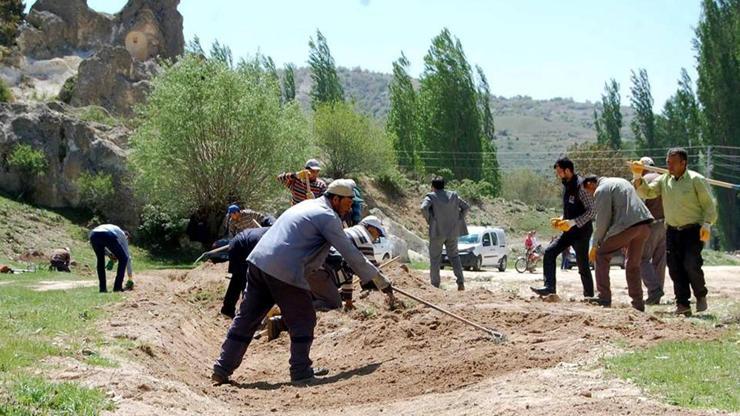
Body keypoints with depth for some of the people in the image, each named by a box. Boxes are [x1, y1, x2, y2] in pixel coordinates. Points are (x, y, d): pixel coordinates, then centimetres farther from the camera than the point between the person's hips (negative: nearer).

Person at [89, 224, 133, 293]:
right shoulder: (123, 235, 34)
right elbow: (127, 255, 36)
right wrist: (130, 274, 44)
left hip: (93, 235, 5)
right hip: (108, 236, -5)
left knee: (100, 260, 28)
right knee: (123, 259, 16)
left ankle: (102, 287, 22)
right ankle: (117, 286, 12)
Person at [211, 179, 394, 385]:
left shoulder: (307, 205, 24)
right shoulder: (327, 217, -3)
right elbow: (350, 254, -3)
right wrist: (382, 282, 4)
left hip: (258, 262, 8)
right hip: (284, 271, -8)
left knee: (246, 318, 12)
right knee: (303, 321, 8)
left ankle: (222, 370, 13)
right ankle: (300, 372, 13)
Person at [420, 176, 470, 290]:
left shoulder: (431, 196, -5)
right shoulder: (453, 195, 8)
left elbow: (424, 208, -23)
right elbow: (466, 207, 8)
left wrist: (429, 220, -8)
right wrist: (458, 219, 10)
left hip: (437, 232, -4)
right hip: (452, 231, 4)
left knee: (435, 258, 5)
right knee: (454, 256, 15)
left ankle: (435, 284, 5)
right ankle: (461, 282, 6)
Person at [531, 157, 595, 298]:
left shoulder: (580, 185, -17)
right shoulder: (566, 186, 10)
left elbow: (591, 210, -20)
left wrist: (572, 222, -25)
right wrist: (561, 219, 5)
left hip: (581, 230, -8)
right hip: (569, 229, 8)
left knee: (582, 265, -2)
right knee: (549, 252, -4)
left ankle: (589, 296, 10)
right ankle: (549, 287, -7)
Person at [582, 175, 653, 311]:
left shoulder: (601, 190, 0)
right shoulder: (620, 181, 27)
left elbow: (602, 220, -4)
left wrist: (595, 245, 4)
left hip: (627, 226, -8)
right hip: (645, 224, 8)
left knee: (601, 255, 6)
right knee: (633, 265, 19)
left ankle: (604, 298, 1)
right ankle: (638, 303, 18)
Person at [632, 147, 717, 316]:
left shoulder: (696, 180, -8)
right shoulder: (664, 180, 7)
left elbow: (709, 204, -6)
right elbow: (646, 192, 2)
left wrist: (706, 224, -19)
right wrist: (638, 177, -13)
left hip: (693, 230, -5)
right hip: (672, 231, 5)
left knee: (691, 264, -16)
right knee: (675, 268, 1)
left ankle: (701, 296, 9)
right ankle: (683, 304, 9)